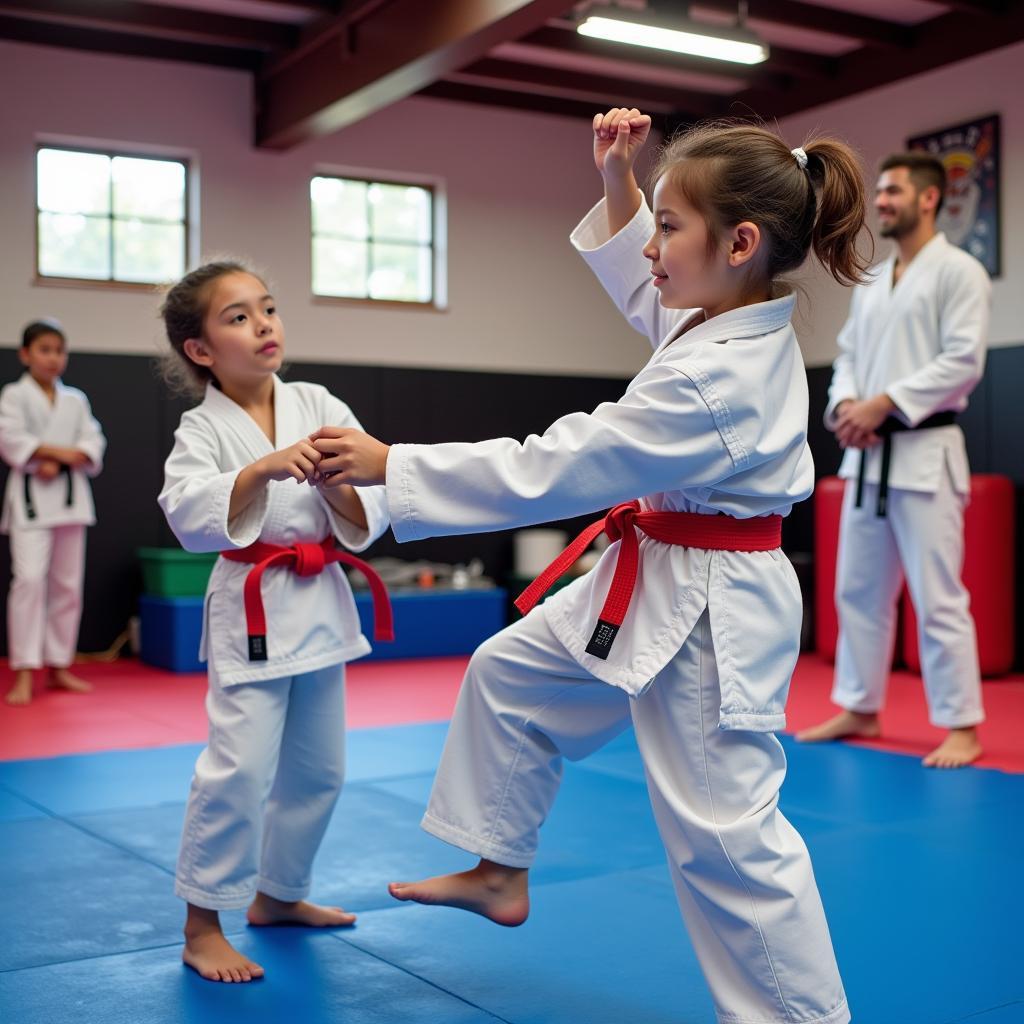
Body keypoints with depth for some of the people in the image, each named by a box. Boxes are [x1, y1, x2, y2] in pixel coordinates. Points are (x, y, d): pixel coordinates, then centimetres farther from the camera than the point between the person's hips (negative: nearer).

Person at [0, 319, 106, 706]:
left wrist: (59, 463, -13)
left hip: (70, 496, 5)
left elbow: (93, 444, 3)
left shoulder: (76, 400, 12)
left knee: (68, 584, 7)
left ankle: (58, 666, 18)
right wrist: (59, 451, -16)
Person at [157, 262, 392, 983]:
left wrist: (339, 484, -22)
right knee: (240, 767, -11)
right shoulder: (203, 430, -7)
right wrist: (264, 468, -35)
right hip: (252, 609, -5)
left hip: (322, 603, 5)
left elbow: (371, 515, -2)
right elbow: (189, 516, -24)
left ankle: (278, 895, 36)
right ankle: (202, 926, 8)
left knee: (318, 768, 15)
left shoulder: (321, 408, 1)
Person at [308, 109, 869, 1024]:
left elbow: (543, 473, -27)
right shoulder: (747, 324, -2)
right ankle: (501, 873, 35)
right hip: (657, 581, 10)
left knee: (725, 829, -1)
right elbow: (649, 295, 21)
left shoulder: (707, 385, -30)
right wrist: (618, 184, 8)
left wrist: (389, 465, -19)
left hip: (706, 612, -10)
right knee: (510, 674, 19)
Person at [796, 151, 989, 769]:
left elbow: (963, 360, -15)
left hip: (925, 452, -8)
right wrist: (845, 404, -5)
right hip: (867, 455, 8)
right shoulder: (872, 282, 17)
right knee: (859, 589, 13)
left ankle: (961, 727, 4)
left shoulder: (958, 271, -6)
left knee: (937, 597, -6)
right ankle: (860, 710, 25)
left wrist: (884, 403, -19)